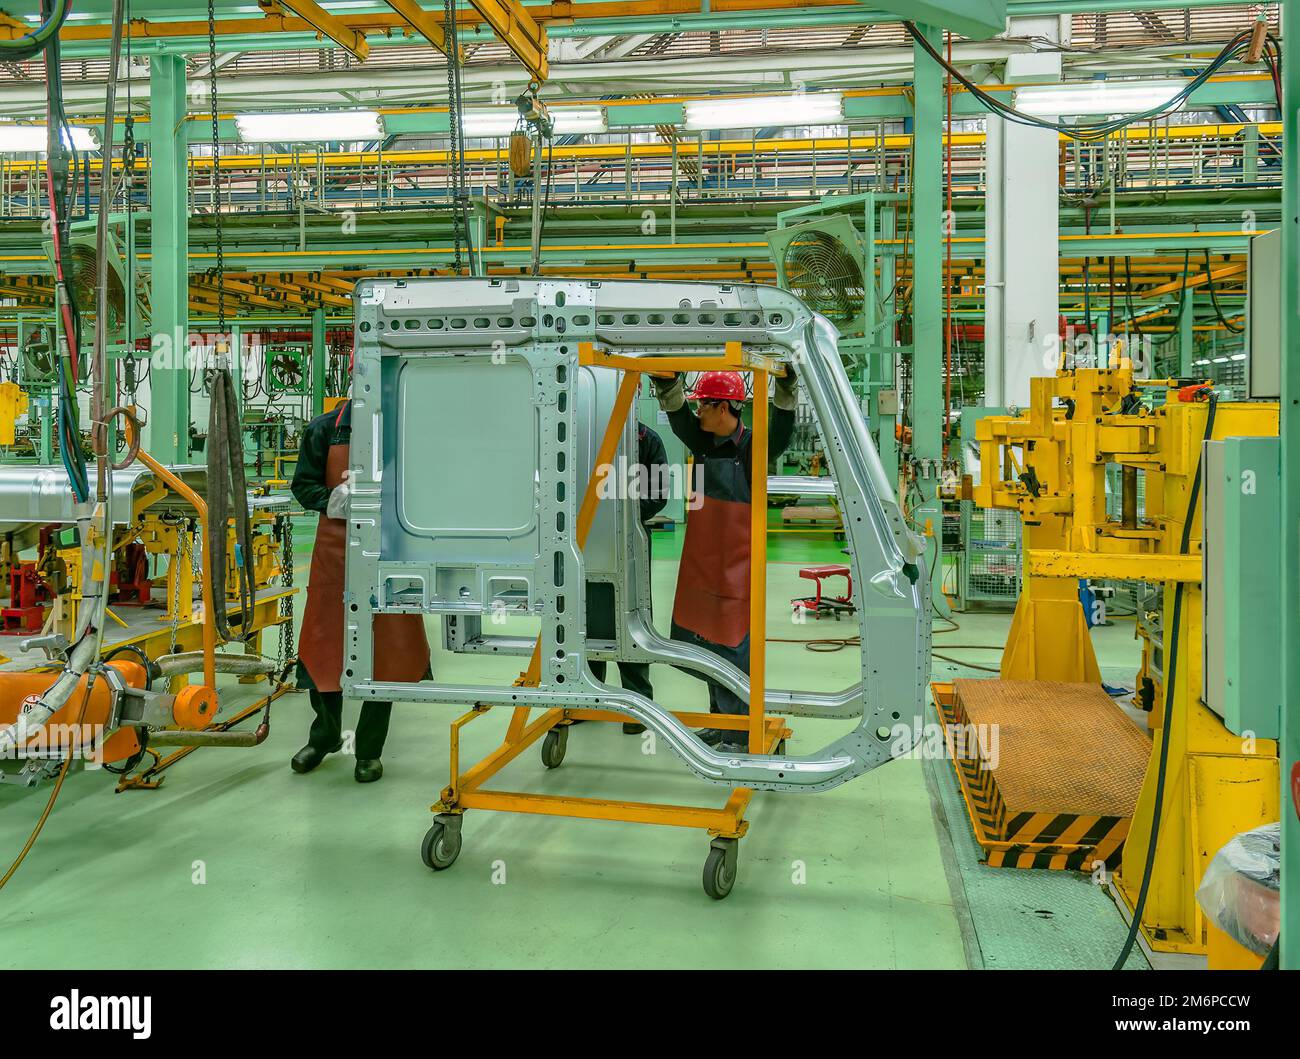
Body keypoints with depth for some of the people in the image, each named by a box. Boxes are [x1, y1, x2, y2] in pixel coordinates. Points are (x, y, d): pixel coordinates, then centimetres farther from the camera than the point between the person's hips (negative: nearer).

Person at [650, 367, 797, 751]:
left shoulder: (754, 445, -9)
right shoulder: (702, 441, 7)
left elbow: (782, 427, -25)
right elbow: (675, 409, -1)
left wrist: (786, 383, -39)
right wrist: (666, 382, -18)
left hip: (736, 564, -7)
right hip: (701, 563, 7)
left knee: (732, 648, -2)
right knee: (702, 641, 15)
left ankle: (739, 735, 10)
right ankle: (720, 719, 32)